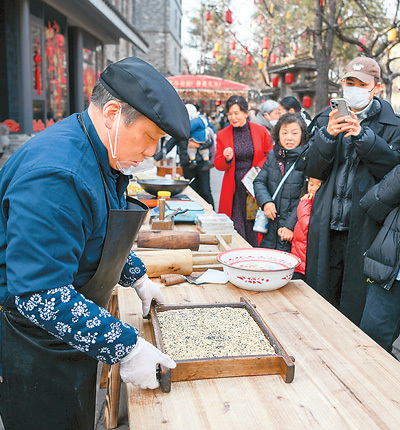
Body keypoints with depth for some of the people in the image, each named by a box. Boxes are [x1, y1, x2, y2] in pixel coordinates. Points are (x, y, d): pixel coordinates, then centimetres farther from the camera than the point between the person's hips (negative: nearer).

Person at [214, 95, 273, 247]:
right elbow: (218, 164, 8)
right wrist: (227, 159, -14)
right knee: (236, 229, -2)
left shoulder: (261, 131, 2)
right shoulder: (222, 135, 4)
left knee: (254, 227, 2)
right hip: (234, 189, 1)